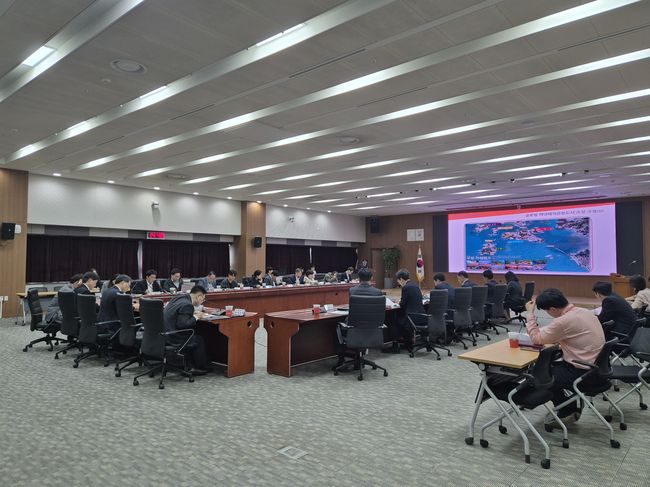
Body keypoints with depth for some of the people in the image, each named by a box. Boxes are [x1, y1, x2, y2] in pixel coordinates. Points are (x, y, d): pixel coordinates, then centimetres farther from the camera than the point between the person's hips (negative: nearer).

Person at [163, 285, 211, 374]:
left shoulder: (179, 297, 6)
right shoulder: (187, 305, -21)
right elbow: (182, 324, -25)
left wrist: (193, 313, 8)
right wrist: (196, 317, -12)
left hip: (164, 334, 9)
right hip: (173, 338, -9)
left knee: (194, 335, 21)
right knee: (199, 340, 8)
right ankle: (201, 368, 24)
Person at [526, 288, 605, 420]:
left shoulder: (563, 321, -24)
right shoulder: (585, 311, 3)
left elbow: (536, 338, -12)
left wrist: (530, 313, -6)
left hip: (584, 374, -9)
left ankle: (567, 409, 19)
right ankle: (570, 407, 22)